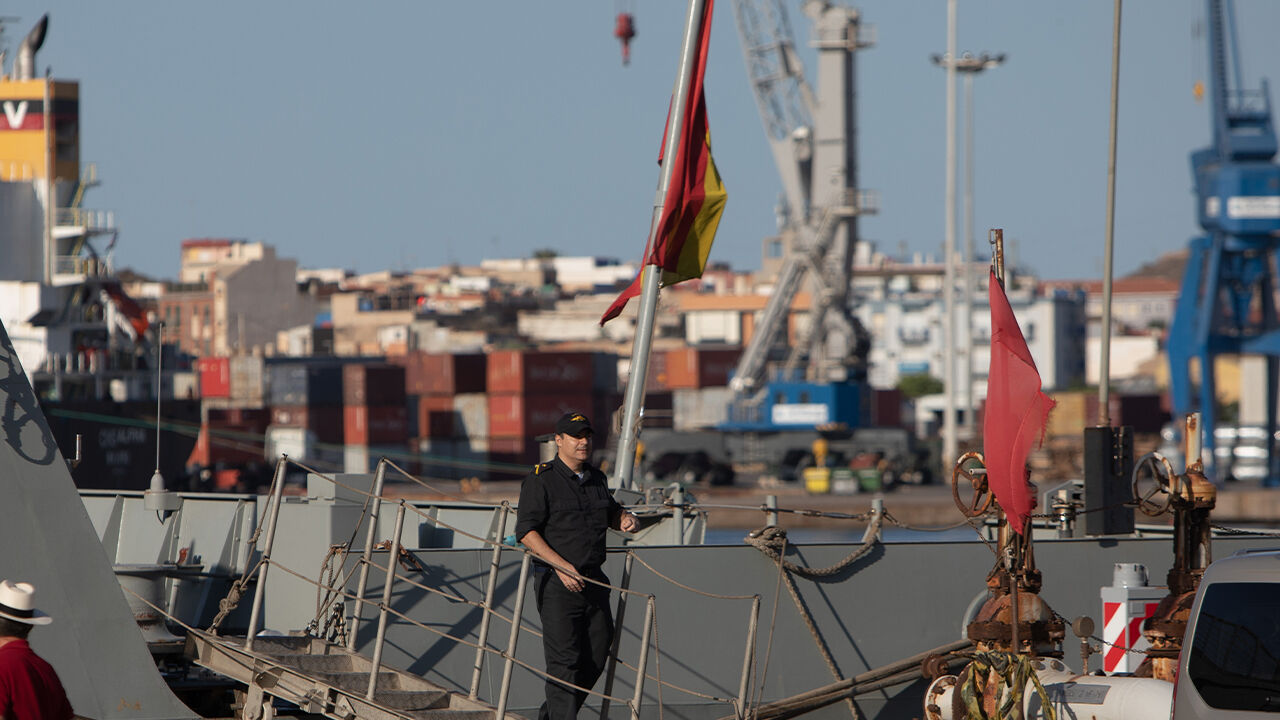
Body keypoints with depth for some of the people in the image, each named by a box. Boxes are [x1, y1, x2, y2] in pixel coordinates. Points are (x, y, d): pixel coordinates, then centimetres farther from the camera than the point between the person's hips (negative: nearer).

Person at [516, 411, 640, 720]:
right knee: (564, 661, -10)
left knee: (596, 658, 10)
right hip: (556, 583, -7)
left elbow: (610, 511, 30)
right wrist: (562, 566, -22)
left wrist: (625, 520, 5)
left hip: (593, 581, 7)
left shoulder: (595, 478, 14)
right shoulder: (541, 480, -8)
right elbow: (526, 532, -14)